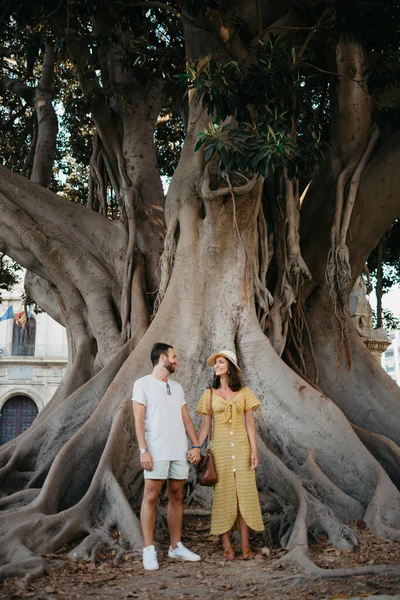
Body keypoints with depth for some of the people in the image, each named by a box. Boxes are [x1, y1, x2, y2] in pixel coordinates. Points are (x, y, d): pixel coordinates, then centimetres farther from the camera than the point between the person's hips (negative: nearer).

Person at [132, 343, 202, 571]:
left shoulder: (177, 387, 17)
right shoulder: (143, 384, -1)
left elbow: (186, 418, 15)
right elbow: (139, 420, -7)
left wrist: (196, 445, 5)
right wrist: (144, 450, -15)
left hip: (180, 452, 6)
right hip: (156, 452, -6)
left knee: (176, 497, 9)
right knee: (151, 497, -5)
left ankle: (176, 546, 17)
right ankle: (149, 549, 1)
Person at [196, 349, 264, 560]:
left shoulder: (244, 392, 4)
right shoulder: (210, 394, 6)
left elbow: (250, 423, 1)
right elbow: (205, 426, 5)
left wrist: (254, 451, -7)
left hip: (241, 446, 0)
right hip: (220, 447, 1)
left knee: (244, 493, -2)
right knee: (223, 494, 1)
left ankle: (246, 545, 4)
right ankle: (227, 545, 8)